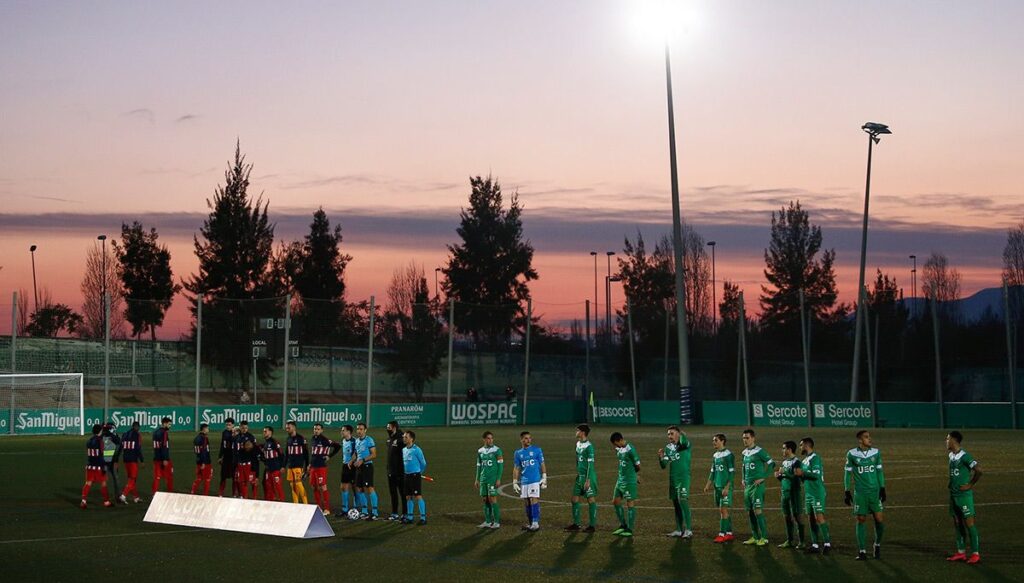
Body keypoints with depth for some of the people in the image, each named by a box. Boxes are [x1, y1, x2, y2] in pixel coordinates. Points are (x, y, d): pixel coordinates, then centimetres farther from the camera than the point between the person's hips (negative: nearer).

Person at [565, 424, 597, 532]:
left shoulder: (589, 446, -15)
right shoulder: (578, 444, 11)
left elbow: (590, 464, -17)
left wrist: (588, 480, -19)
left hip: (588, 476, -9)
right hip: (579, 476, 9)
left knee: (591, 499, -1)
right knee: (574, 499, 9)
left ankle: (592, 525, 5)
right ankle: (576, 524, 17)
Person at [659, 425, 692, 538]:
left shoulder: (684, 444, -5)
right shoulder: (668, 448, 10)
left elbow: (684, 443, -31)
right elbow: (664, 465, 5)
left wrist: (682, 435, -46)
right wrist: (661, 457, -12)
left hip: (684, 477, -6)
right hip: (672, 479, 6)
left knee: (683, 501, -16)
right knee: (676, 505, 11)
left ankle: (689, 530, -14)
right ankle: (678, 530, 18)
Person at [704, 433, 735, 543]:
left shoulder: (728, 455, -9)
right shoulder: (715, 456, 14)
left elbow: (732, 472, -12)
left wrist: (727, 487, -18)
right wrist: (708, 484, 8)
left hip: (726, 487, -8)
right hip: (717, 487, 8)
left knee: (723, 510, -8)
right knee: (722, 511, 9)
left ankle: (722, 534, -5)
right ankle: (729, 534, 15)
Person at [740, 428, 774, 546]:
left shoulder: (759, 451, -11)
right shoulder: (745, 452, 13)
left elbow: (771, 463, -12)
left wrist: (763, 478, -14)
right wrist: (743, 479, 15)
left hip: (757, 485, -8)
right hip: (747, 485, 8)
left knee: (758, 511, -11)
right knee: (750, 512, 9)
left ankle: (764, 537, -5)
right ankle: (755, 537, 17)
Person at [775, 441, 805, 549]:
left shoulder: (796, 462, -12)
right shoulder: (784, 462, 14)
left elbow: (796, 477, -21)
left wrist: (784, 473, -19)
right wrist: (778, 476, 1)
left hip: (794, 492, -8)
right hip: (785, 492, 8)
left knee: (797, 516, -4)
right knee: (787, 516, 11)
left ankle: (801, 541, 0)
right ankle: (789, 540, 18)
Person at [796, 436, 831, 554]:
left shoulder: (815, 458, -11)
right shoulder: (804, 460, 17)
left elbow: (816, 475, -21)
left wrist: (802, 473, -14)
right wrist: (799, 474, 6)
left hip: (817, 493, -9)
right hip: (808, 493, 9)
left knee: (819, 517, -12)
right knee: (811, 519, 7)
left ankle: (827, 543, -8)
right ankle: (814, 544, 10)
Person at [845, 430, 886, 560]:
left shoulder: (876, 452, 3)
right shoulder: (851, 454, -4)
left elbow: (879, 471, 10)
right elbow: (848, 473, 3)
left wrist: (882, 489, 5)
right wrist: (847, 492, 1)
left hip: (875, 491, 2)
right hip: (860, 492, -2)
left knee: (879, 519, -4)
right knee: (861, 520, 0)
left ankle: (877, 544, 21)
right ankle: (862, 551, 7)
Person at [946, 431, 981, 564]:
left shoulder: (964, 456, -16)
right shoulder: (951, 456, 10)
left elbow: (978, 471, -21)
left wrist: (970, 485, -13)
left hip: (964, 495, -9)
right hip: (953, 494, 9)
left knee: (969, 523, -6)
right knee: (957, 523, 11)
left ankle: (975, 554, -2)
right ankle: (961, 552, 18)